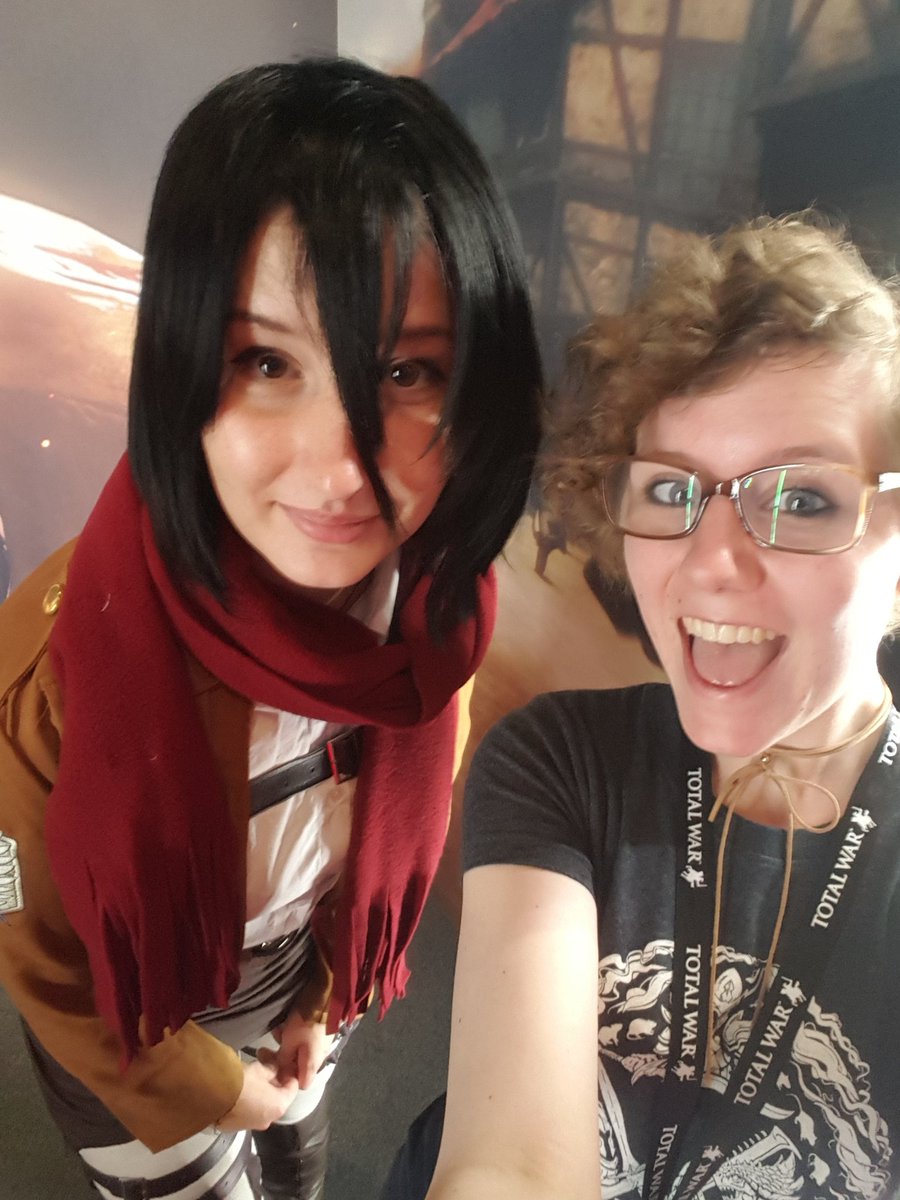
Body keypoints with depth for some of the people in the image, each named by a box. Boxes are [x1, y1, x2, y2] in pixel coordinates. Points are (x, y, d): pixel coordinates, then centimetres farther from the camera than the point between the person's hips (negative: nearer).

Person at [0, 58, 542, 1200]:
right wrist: (213, 1087, -5)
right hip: (128, 1042, -3)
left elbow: (416, 802, -6)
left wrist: (326, 1003, 4)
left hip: (303, 994, 3)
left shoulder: (441, 595, -26)